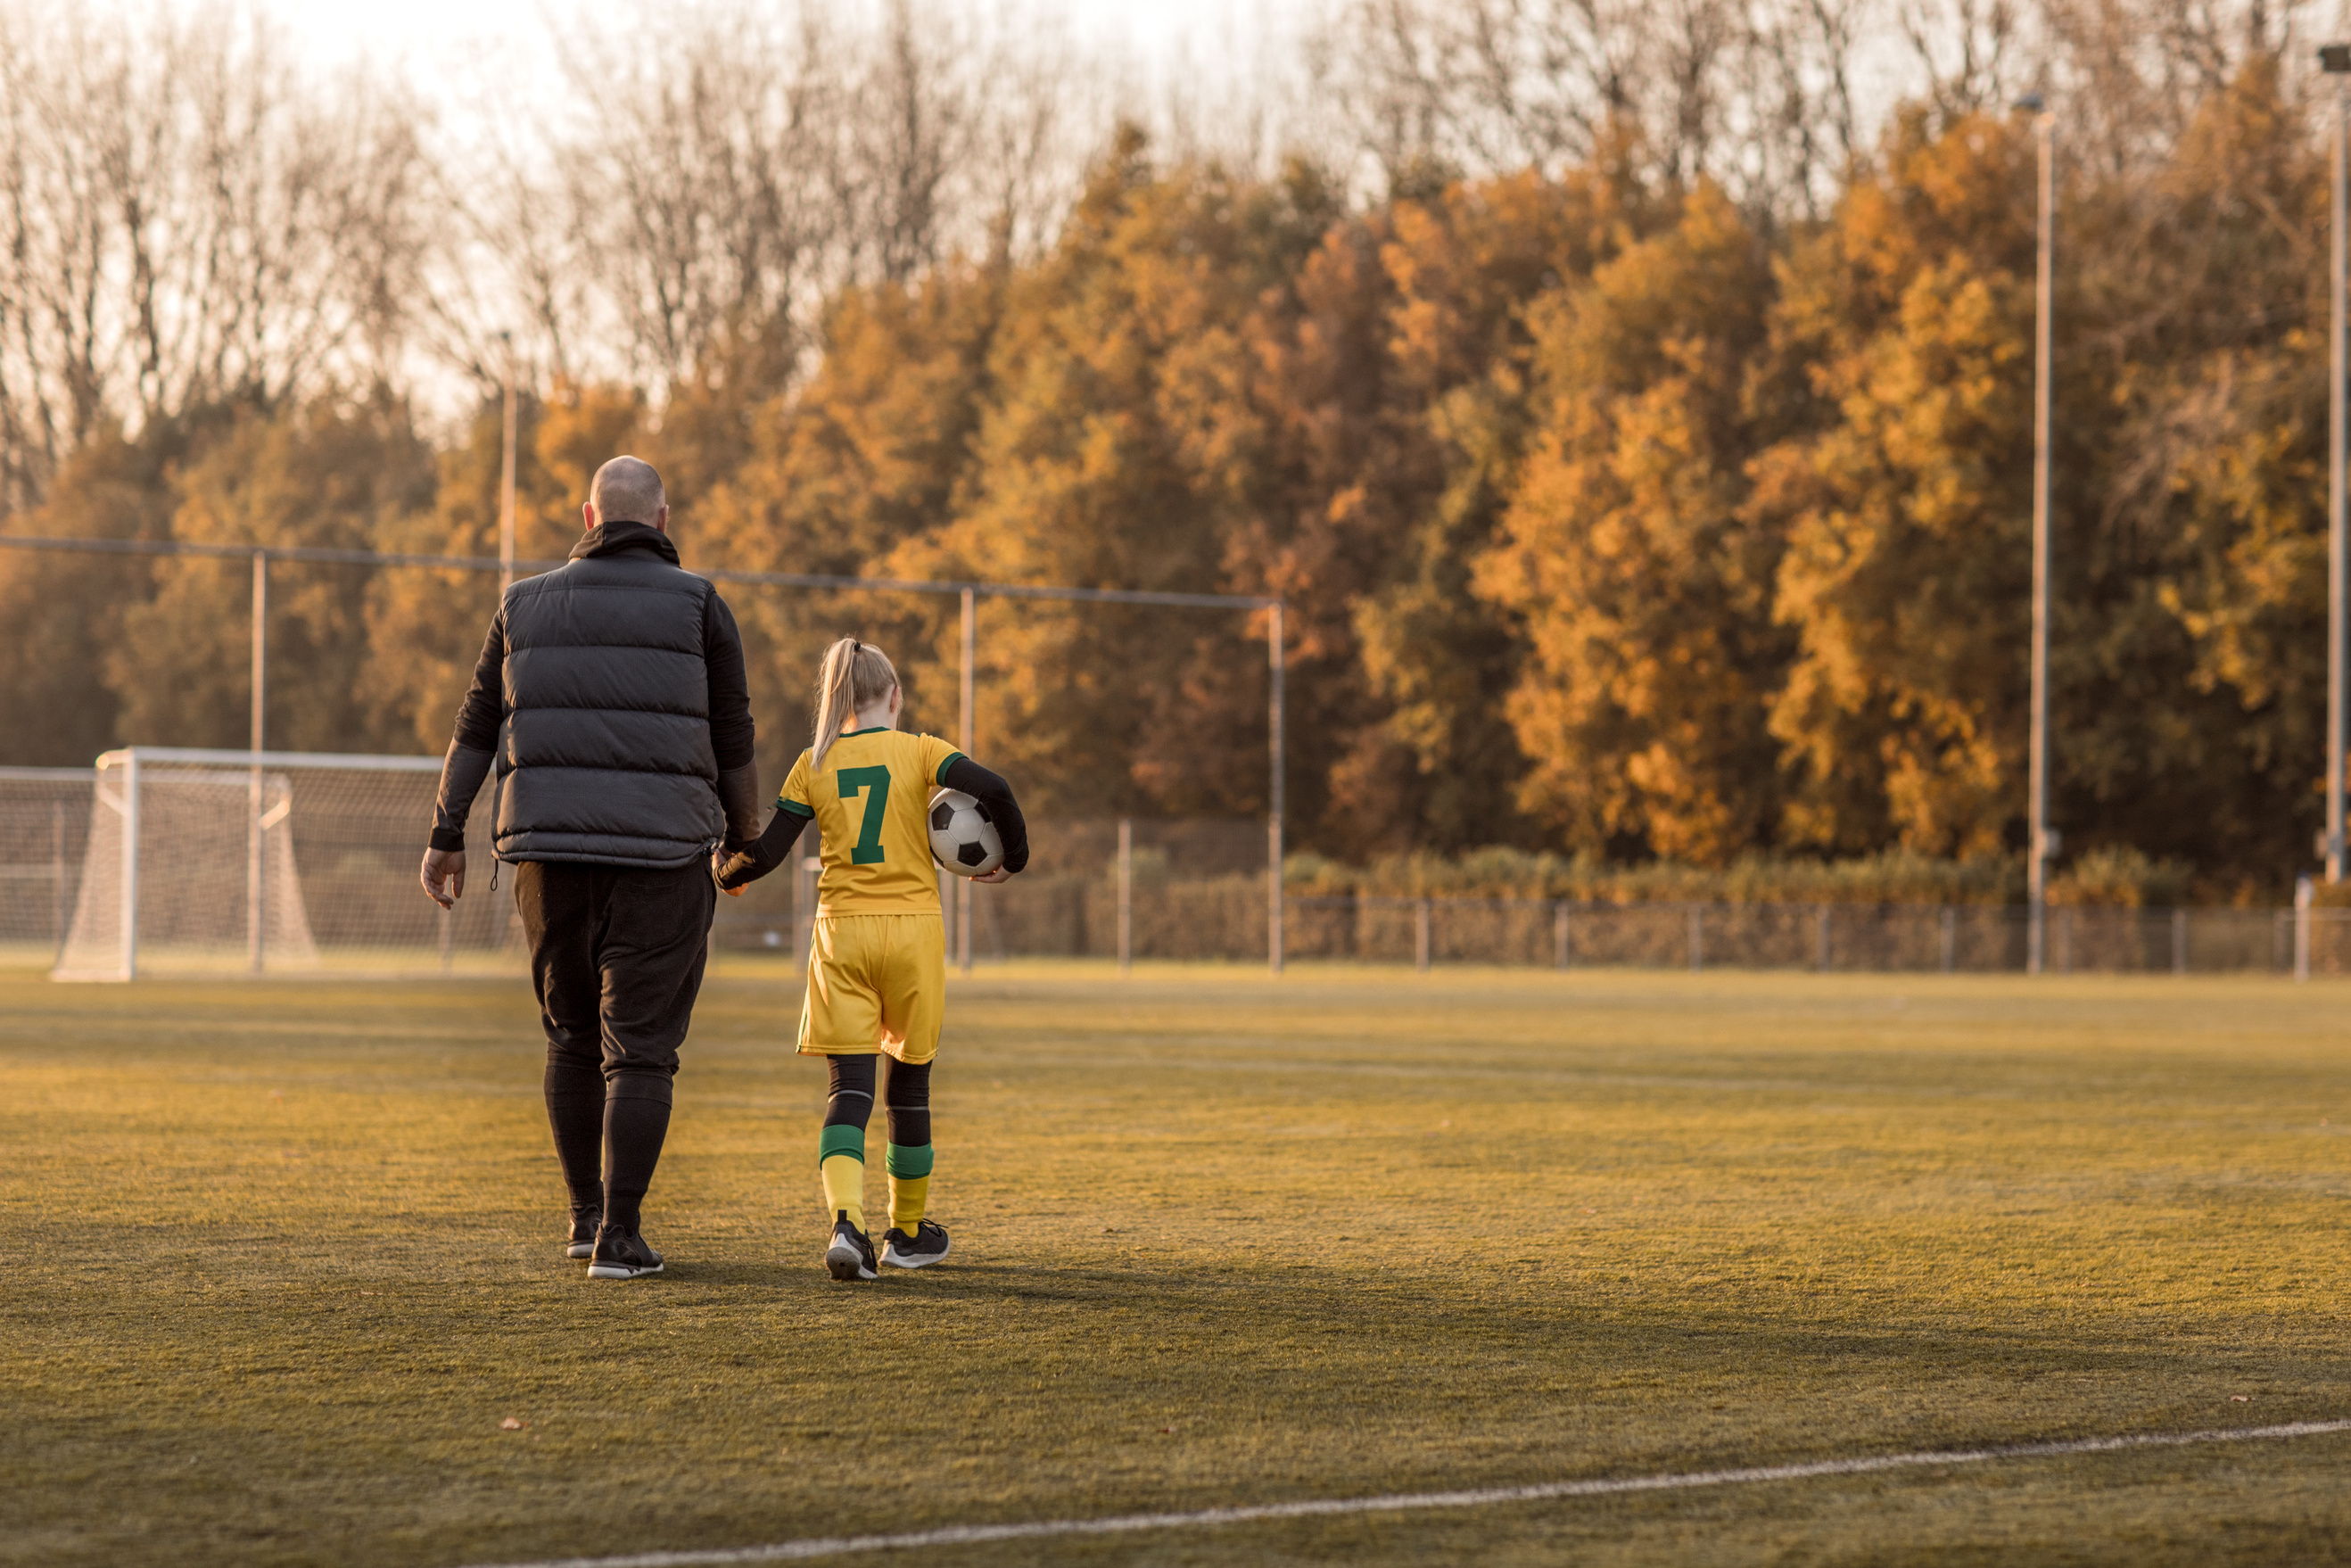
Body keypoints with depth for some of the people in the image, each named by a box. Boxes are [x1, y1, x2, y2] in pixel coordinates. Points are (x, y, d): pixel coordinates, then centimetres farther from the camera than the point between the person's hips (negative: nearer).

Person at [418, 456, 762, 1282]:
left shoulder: (527, 604, 11)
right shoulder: (696, 606, 2)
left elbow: (477, 727, 12)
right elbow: (732, 741, 5)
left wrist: (446, 838, 17)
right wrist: (744, 840, 20)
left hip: (548, 847, 3)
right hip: (661, 854, -3)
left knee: (572, 1035, 19)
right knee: (639, 1049, -1)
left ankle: (586, 1214, 23)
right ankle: (618, 1236, -6)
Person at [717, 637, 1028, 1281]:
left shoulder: (814, 764, 5)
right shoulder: (920, 751, 1)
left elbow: (768, 852, 2)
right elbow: (991, 789, -16)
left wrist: (728, 875, 23)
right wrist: (1015, 855, 1)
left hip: (841, 932, 1)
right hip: (913, 930, -1)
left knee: (849, 1085, -5)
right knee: (910, 1083, 14)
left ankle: (846, 1220, -28)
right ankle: (908, 1232, 25)